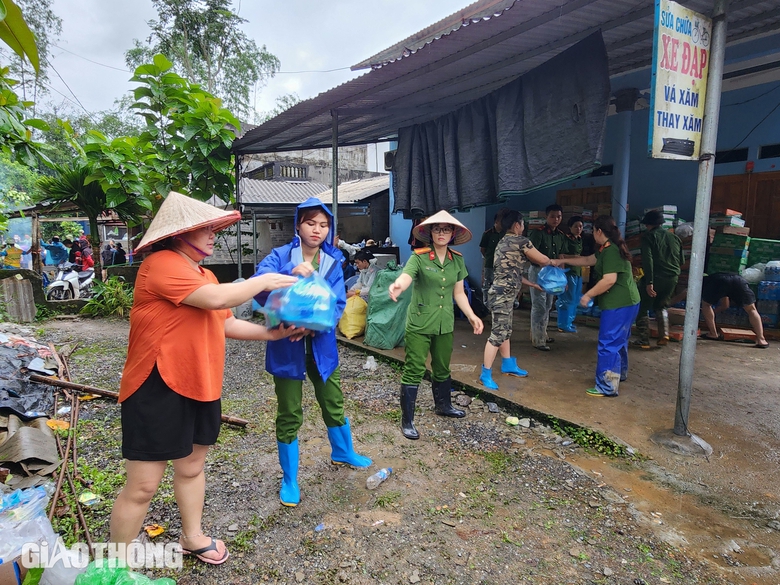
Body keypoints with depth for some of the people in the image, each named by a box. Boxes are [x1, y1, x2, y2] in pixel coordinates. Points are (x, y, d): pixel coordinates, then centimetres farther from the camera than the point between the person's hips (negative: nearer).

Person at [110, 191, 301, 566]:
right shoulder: (161, 264, -17)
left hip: (200, 386, 9)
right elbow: (216, 299, -28)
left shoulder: (204, 275, 14)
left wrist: (272, 333, 5)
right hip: (158, 388, -9)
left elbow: (226, 323, 15)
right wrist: (265, 281, -15)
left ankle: (192, 537, 41)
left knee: (192, 467, 22)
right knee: (142, 486, 2)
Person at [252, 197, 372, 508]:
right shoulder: (280, 256, -9)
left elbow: (338, 303, -8)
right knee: (289, 414, 7)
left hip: (321, 344, 3)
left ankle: (343, 452, 46)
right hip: (286, 345, -3)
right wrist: (290, 276, -42)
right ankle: (289, 480, 27)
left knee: (333, 402, 19)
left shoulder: (333, 261, 0)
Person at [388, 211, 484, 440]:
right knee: (413, 372, -2)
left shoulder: (457, 260, 4)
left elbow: (459, 293, 11)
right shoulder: (419, 257, -12)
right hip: (419, 323, -5)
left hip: (445, 324, 5)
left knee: (442, 368, 20)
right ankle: (407, 420, 10)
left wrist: (471, 316, 2)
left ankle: (443, 405, 44)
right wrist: (397, 286, -55)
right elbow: (406, 276, -32)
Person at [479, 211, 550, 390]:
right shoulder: (520, 241, -11)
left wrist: (532, 284, 26)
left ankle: (508, 366, 34)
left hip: (503, 294, 10)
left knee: (505, 331, 20)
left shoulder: (503, 242, 15)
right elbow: (543, 260, -2)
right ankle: (485, 375, -2)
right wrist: (553, 262, 22)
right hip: (503, 296, -10)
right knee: (497, 334, -7)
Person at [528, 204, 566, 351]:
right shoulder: (538, 233, -12)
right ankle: (538, 339, 1)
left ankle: (542, 333, 29)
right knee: (539, 306, -5)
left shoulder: (561, 236, 8)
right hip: (538, 271, -7)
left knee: (547, 306, 15)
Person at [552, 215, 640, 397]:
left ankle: (607, 387, -1)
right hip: (625, 302, 11)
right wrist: (563, 261, 26)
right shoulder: (610, 248, 13)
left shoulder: (611, 251, -20)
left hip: (619, 304, -11)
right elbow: (588, 260, 24)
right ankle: (619, 373, 42)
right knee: (618, 340, 25)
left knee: (609, 344, -6)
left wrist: (588, 295, -17)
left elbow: (609, 280, -26)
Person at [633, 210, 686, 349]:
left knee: (642, 308, 8)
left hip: (656, 277, -6)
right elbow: (682, 261, 15)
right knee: (661, 306, 25)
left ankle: (643, 341, 6)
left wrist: (649, 281, -21)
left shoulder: (648, 235, -4)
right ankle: (664, 335, 8)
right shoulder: (674, 237, 14)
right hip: (672, 278, 6)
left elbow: (647, 259, -17)